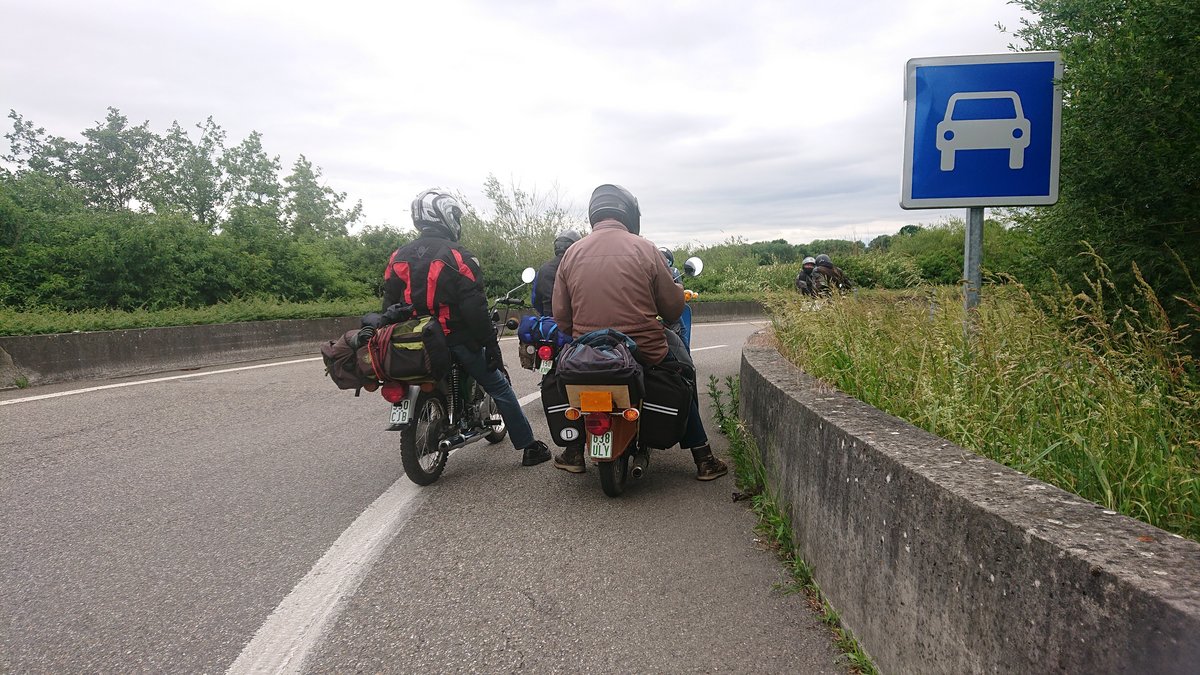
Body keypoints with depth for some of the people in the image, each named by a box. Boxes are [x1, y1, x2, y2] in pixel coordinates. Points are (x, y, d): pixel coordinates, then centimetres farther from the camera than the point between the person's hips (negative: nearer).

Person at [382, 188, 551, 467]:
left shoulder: (399, 256, 6)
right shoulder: (456, 256, -13)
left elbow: (389, 305, 8)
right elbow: (475, 308, -18)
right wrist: (491, 345, -12)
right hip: (457, 342, -6)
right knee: (500, 388, 5)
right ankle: (529, 446, 8)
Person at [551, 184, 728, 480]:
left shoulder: (572, 253, 2)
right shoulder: (644, 249, -6)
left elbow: (561, 315, 4)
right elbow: (673, 308, -2)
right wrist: (677, 288, 21)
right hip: (645, 352, -2)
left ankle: (574, 453, 34)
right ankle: (704, 461, 23)